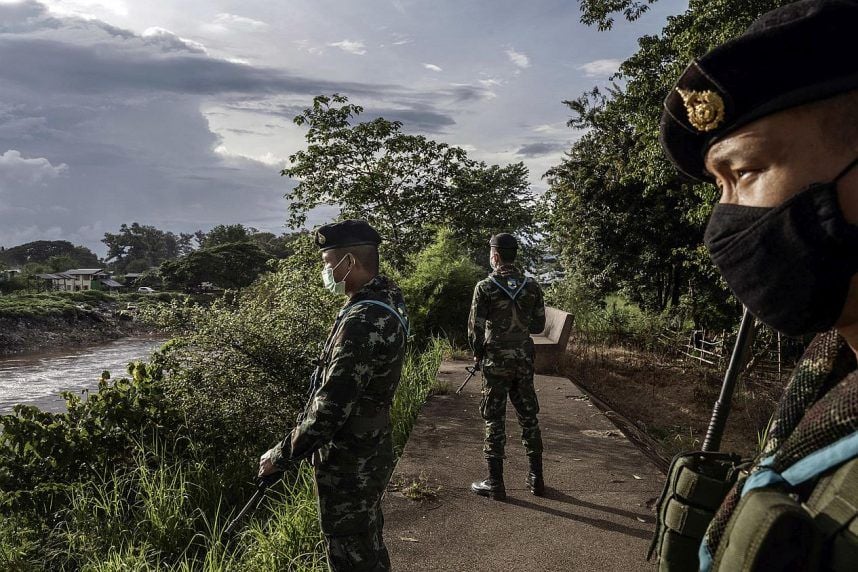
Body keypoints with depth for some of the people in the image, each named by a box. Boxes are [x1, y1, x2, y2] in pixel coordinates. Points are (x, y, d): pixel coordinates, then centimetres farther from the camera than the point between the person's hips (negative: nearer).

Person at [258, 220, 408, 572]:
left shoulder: (362, 322, -28)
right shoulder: (387, 299, 3)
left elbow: (331, 407, -27)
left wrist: (280, 456, -18)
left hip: (348, 464, -9)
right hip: (368, 452, 10)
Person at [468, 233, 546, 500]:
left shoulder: (486, 287, -11)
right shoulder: (532, 286, 1)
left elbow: (475, 327, -9)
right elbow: (539, 325, 6)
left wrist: (477, 353, 8)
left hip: (496, 360, -4)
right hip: (524, 360, 4)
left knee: (495, 420, 3)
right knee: (528, 417, 13)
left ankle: (495, 483, 9)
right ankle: (536, 478, 21)